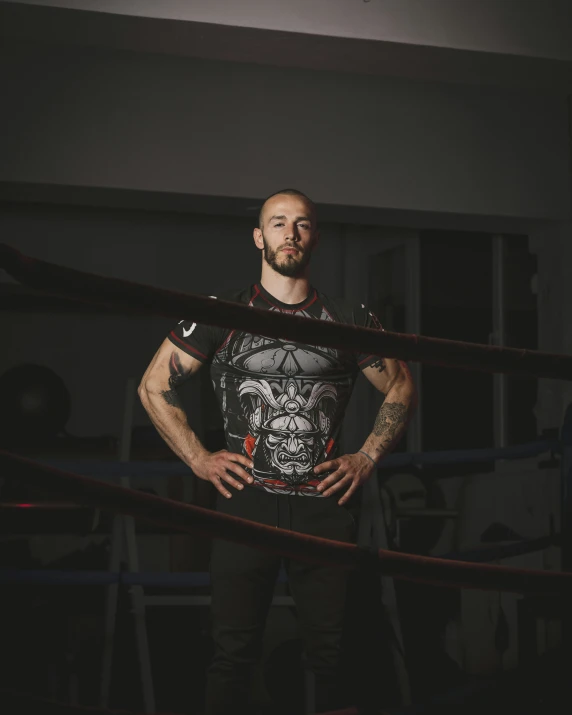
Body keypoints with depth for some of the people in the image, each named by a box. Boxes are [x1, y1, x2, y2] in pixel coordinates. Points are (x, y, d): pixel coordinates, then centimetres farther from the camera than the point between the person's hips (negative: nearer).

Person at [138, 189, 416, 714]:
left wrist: (367, 459, 7)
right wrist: (199, 459, 2)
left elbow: (400, 390, 17)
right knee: (234, 651, 4)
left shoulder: (349, 320, 8)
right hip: (246, 501, -1)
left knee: (330, 650, 5)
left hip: (327, 505, 1)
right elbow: (154, 386, 9)